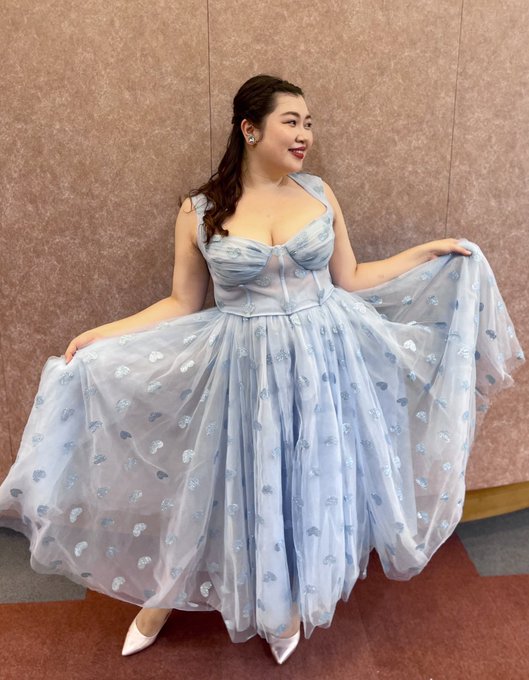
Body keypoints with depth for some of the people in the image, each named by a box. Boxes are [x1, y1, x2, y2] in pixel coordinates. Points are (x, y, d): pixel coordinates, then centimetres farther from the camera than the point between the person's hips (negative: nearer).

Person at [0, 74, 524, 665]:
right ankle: (166, 594, 41)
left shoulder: (319, 194, 1)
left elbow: (350, 281, 7)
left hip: (322, 363, 3)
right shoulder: (198, 212, -6)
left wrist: (427, 252, 8)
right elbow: (183, 303, -1)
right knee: (237, 484, 11)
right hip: (242, 371, -2)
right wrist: (102, 335, -8)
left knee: (309, 480, 15)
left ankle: (291, 600, 45)